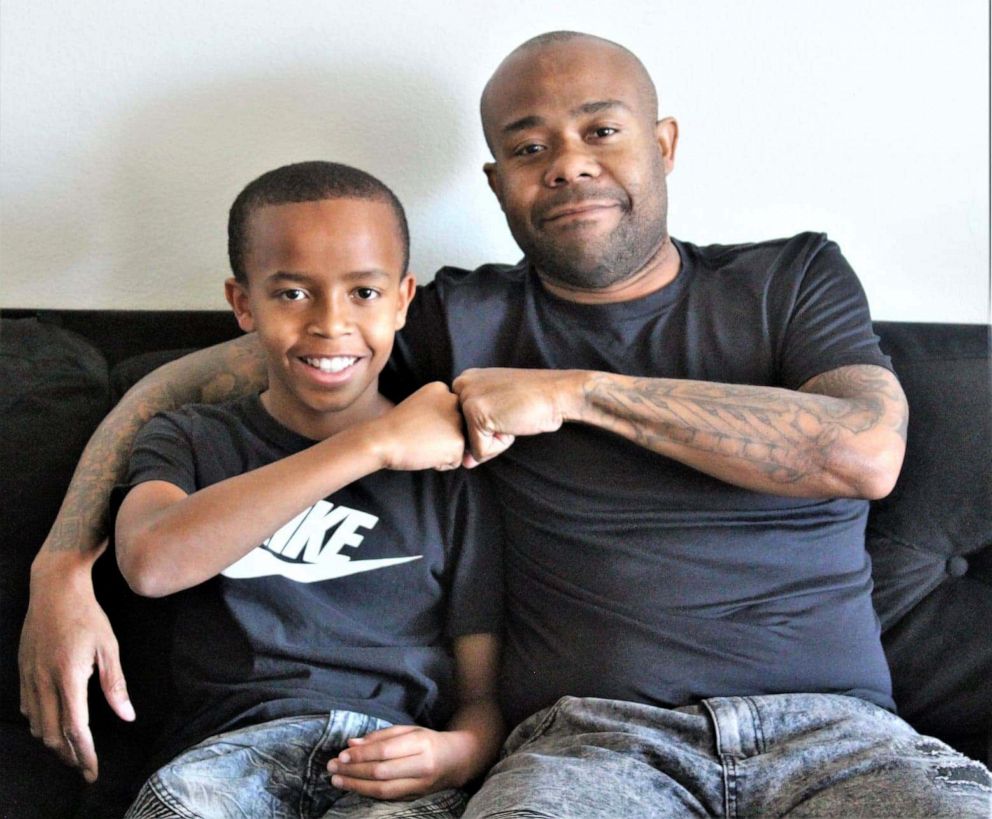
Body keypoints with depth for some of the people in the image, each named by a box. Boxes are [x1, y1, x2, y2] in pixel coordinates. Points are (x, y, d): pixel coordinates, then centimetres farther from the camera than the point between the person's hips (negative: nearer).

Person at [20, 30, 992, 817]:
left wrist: (576, 391, -6)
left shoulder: (794, 278, 14)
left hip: (831, 722, 1)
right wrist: (61, 571, 0)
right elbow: (188, 382, 14)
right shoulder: (460, 320, 12)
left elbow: (867, 454, -6)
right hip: (592, 736, -1)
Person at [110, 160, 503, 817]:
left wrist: (456, 755, -13)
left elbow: (484, 694, 13)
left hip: (396, 755, 0)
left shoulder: (448, 467, 14)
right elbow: (150, 562, -11)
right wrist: (373, 444, -12)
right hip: (235, 743, 1)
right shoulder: (192, 442, 14)